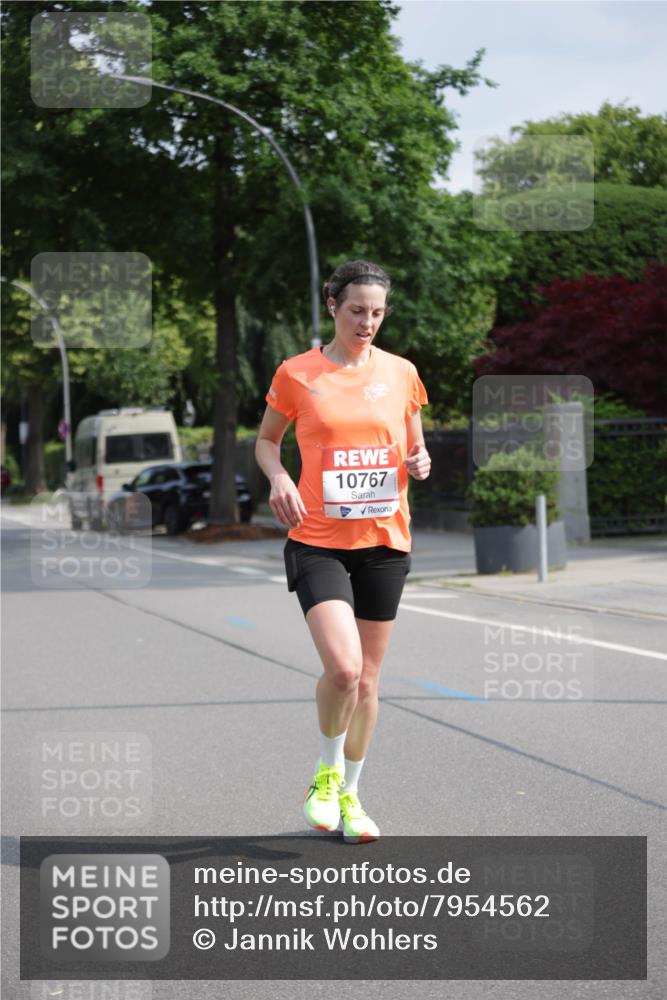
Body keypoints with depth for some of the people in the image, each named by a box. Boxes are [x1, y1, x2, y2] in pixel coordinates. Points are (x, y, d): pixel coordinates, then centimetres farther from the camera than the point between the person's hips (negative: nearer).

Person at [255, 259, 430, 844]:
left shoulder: (401, 373, 6)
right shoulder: (297, 374, -1)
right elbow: (266, 439, 11)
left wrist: (419, 461, -5)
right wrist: (278, 478, -9)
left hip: (385, 541, 3)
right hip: (318, 541, -3)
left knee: (367, 679, 8)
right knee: (342, 667, -20)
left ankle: (349, 795, 25)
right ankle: (327, 773, 7)